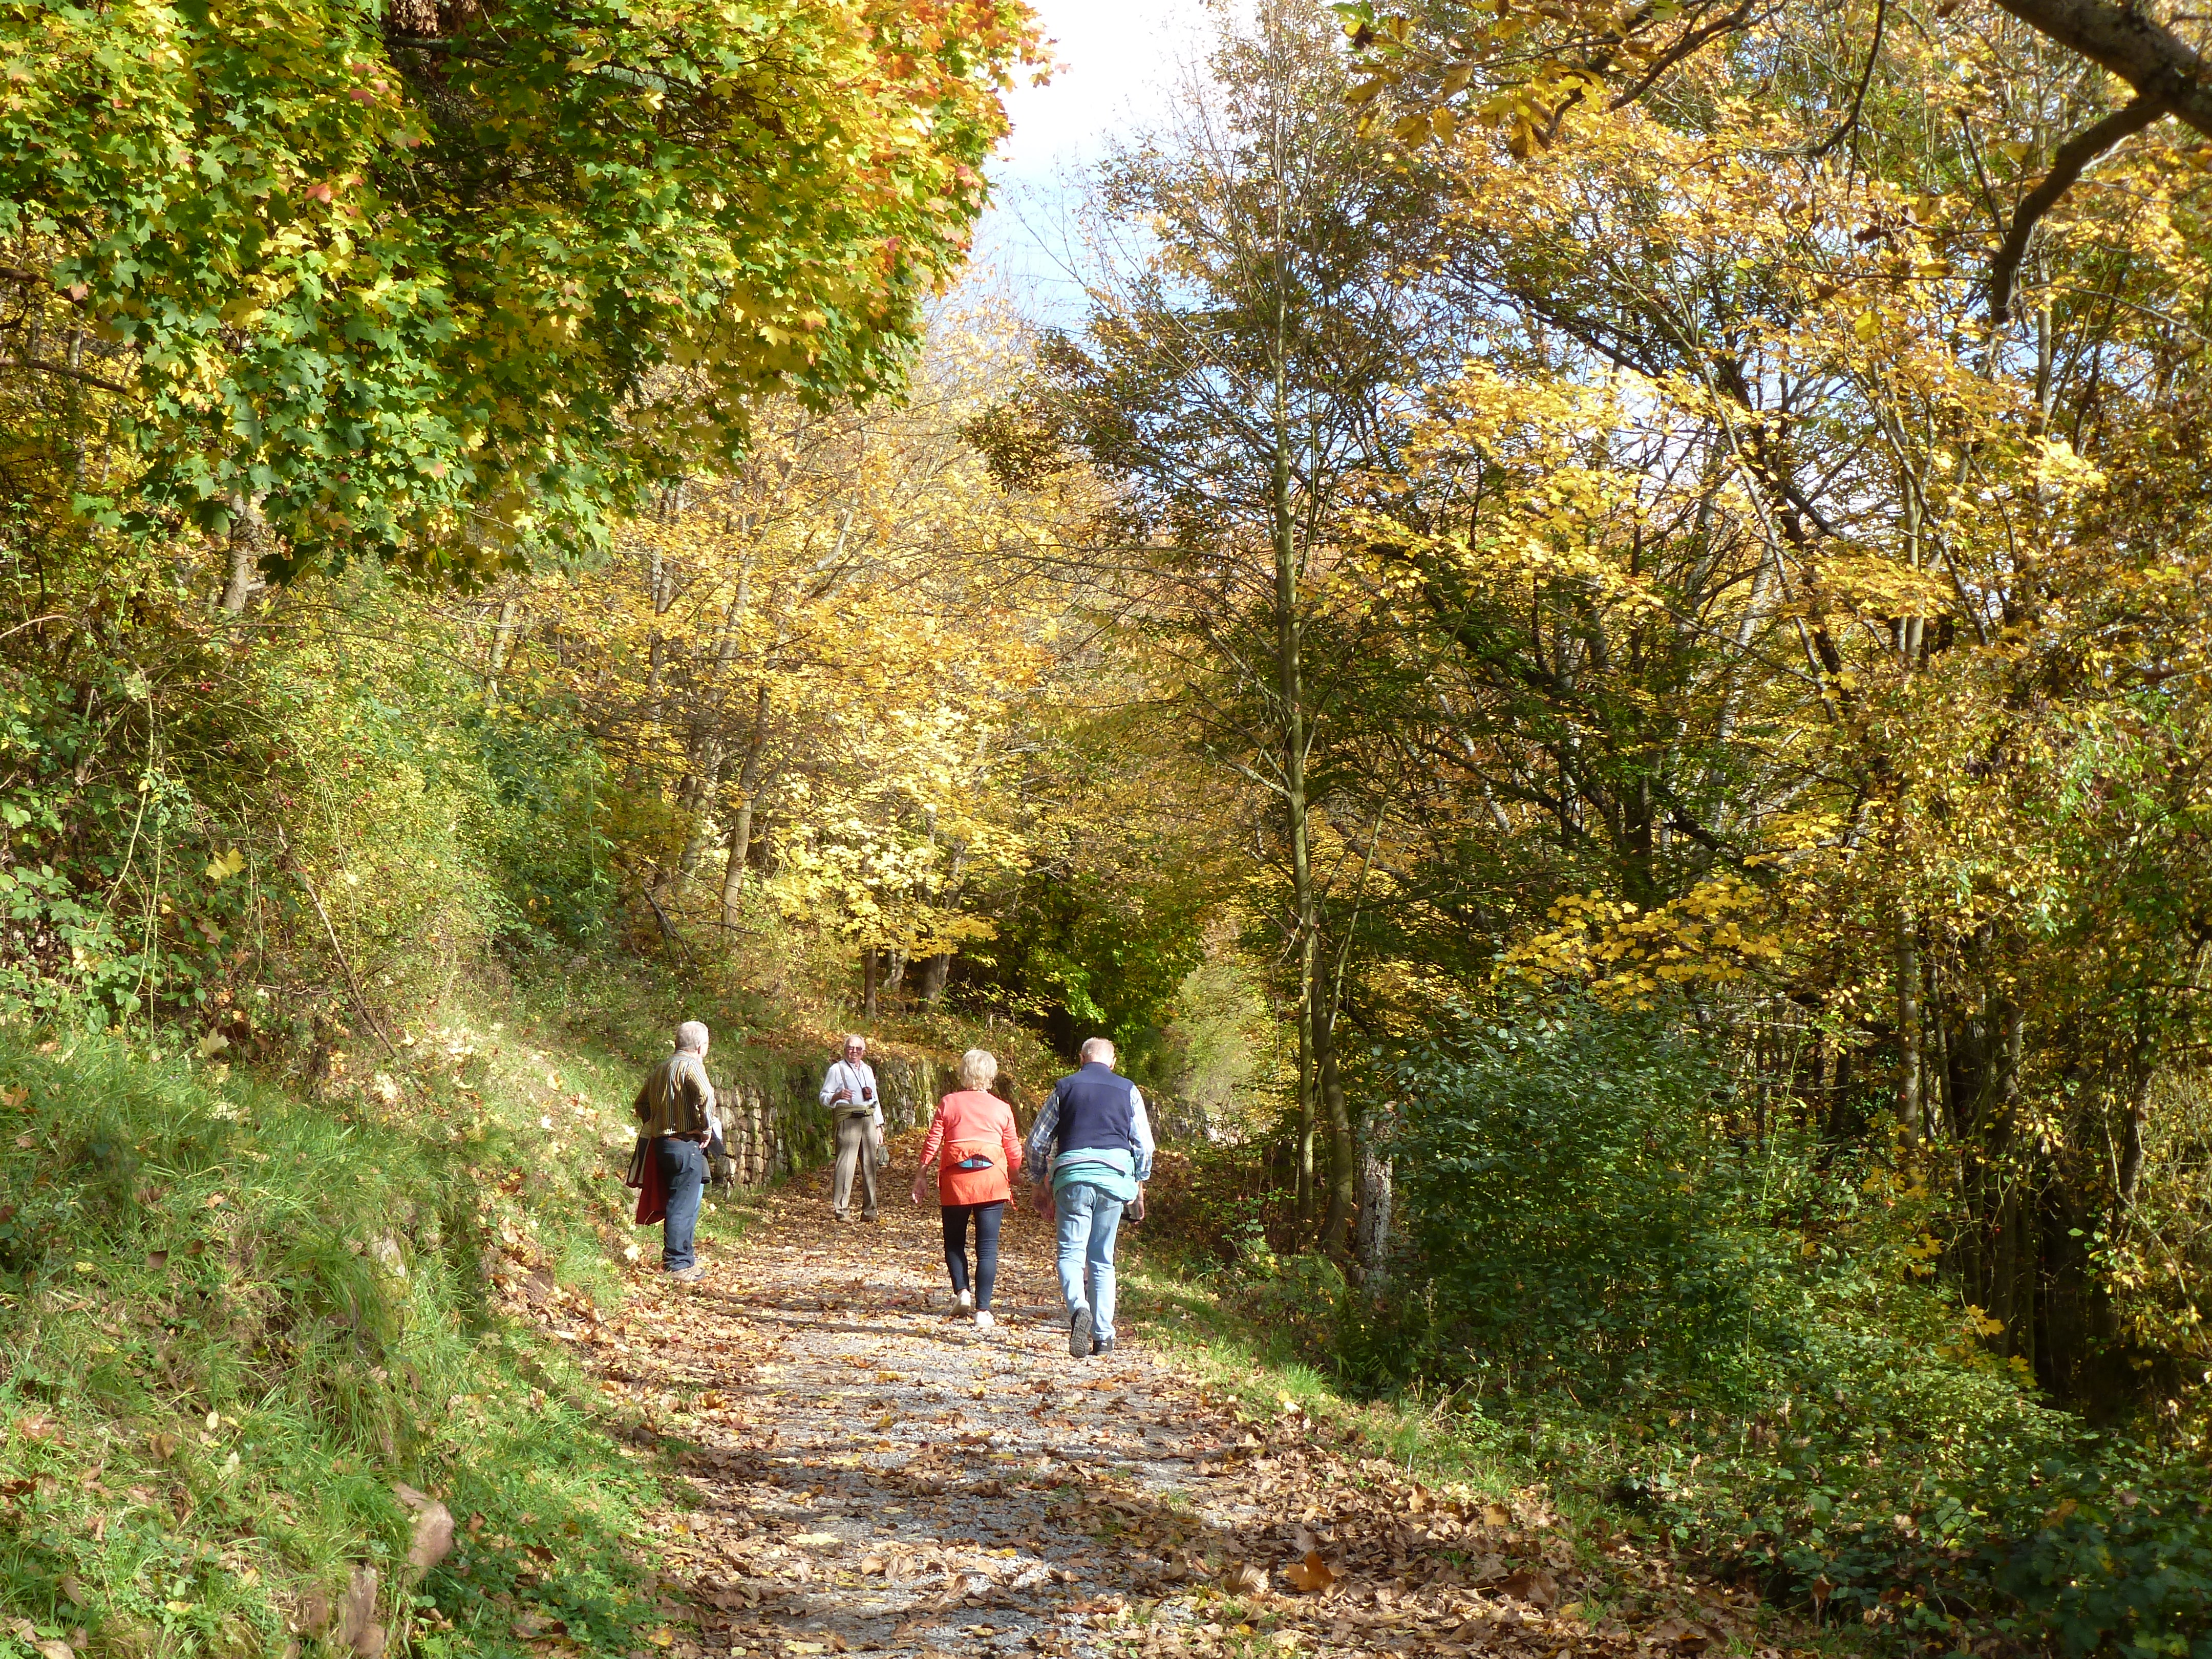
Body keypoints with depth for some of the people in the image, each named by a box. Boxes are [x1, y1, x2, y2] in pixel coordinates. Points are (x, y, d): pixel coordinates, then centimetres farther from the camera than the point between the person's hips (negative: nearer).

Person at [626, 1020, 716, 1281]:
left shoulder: (662, 1068, 16)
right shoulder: (691, 1066, -10)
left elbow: (641, 1104, 23)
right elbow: (705, 1096, -28)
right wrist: (706, 1129, -17)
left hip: (661, 1141, 9)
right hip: (686, 1145, -9)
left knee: (677, 1203, 18)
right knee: (684, 1205, -4)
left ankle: (683, 1256, 26)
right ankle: (678, 1264, -3)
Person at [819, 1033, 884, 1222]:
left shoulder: (868, 1070, 22)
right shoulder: (837, 1069, 5)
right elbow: (824, 1097, 0)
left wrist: (879, 1127, 20)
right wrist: (838, 1096, -21)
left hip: (869, 1120, 5)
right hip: (848, 1119, -5)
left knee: (870, 1165, 3)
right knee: (845, 1164, -11)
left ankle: (869, 1211, 8)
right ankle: (841, 1210, -10)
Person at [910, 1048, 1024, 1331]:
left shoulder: (948, 1104, 4)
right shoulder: (1002, 1109, 6)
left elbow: (931, 1144, 2)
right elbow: (1014, 1153, 9)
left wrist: (920, 1176, 10)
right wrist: (1012, 1182, 25)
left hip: (955, 1181, 0)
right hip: (992, 1182, 0)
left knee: (954, 1241, 17)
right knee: (987, 1247, 1)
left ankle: (962, 1291, 1)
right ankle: (982, 1310, -3)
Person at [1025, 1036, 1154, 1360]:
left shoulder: (1065, 1088, 8)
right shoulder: (1127, 1090, 10)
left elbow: (1036, 1142, 8)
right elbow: (1144, 1145, 8)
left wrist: (1040, 1184, 18)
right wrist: (1139, 1186, 18)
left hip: (1072, 1173, -1)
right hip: (1115, 1173, 2)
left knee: (1071, 1252, -4)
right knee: (1103, 1259, 11)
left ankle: (1079, 1309, -32)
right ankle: (1103, 1335, 7)